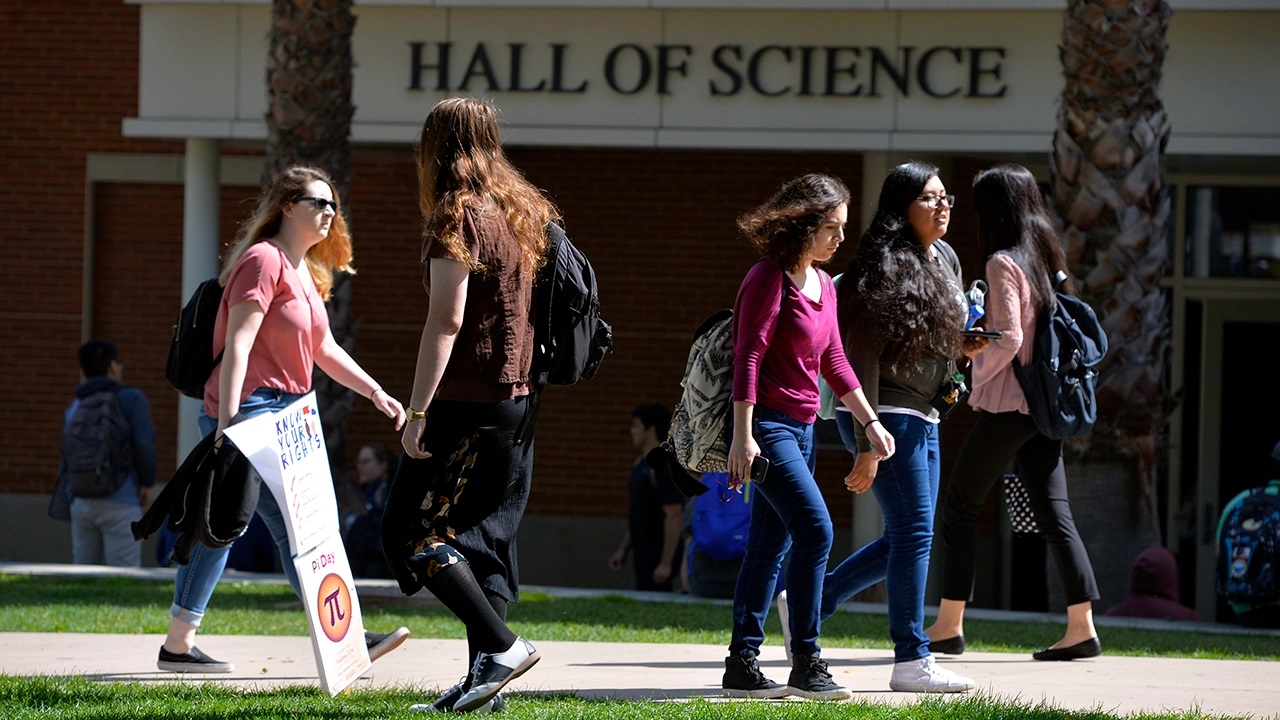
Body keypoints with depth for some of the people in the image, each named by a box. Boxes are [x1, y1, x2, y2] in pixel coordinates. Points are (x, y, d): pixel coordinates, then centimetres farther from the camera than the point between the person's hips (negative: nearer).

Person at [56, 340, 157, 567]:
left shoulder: (74, 409, 14)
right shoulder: (131, 399, -2)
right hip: (120, 504, -5)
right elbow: (144, 446, -14)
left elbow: (66, 465, 13)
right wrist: (147, 483, 2)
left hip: (82, 504, 5)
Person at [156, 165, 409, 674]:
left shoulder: (303, 271, 20)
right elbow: (237, 345, -17)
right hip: (252, 410, -10)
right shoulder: (264, 260, -11)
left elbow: (324, 349, 26)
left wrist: (375, 393, 18)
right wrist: (228, 421, -23)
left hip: (282, 415, 10)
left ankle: (178, 645, 14)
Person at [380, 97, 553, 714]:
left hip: (466, 402, -8)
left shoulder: (457, 216, -11)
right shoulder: (524, 211, 13)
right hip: (518, 398, 8)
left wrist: (417, 412, -18)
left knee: (413, 531, -4)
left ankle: (501, 646, -13)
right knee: (482, 536, 10)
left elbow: (446, 320, -18)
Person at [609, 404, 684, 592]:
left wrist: (666, 563, -24)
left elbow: (674, 515, -21)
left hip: (658, 558, -9)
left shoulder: (662, 468, -15)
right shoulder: (639, 465, 14)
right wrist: (623, 550, 19)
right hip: (644, 555, 9)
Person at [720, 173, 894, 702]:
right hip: (766, 422, -9)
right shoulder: (769, 280, -12)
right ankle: (805, 663, -14)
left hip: (801, 428, 9)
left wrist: (870, 421, 17)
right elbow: (748, 357, -16)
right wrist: (742, 435, -21)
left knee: (770, 545, 8)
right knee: (815, 529, -16)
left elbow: (834, 362, 20)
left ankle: (742, 665, 11)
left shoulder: (822, 284, 14)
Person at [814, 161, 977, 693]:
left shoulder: (946, 260, 12)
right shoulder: (887, 267, -15)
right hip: (890, 414, -9)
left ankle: (812, 600, 23)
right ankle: (911, 660, -4)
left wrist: (964, 347, 2)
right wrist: (868, 446, -21)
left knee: (908, 537, 12)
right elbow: (862, 359, -18)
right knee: (914, 533, -8)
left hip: (924, 418, 9)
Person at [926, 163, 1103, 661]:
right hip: (1044, 404, 7)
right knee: (1053, 513, 5)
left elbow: (1008, 339, -19)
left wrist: (976, 373, -3)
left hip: (1007, 404, -7)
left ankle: (948, 625, 5)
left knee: (960, 506, 3)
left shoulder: (1003, 263, -12)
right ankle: (1082, 626, -1)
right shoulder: (1046, 258, 11)